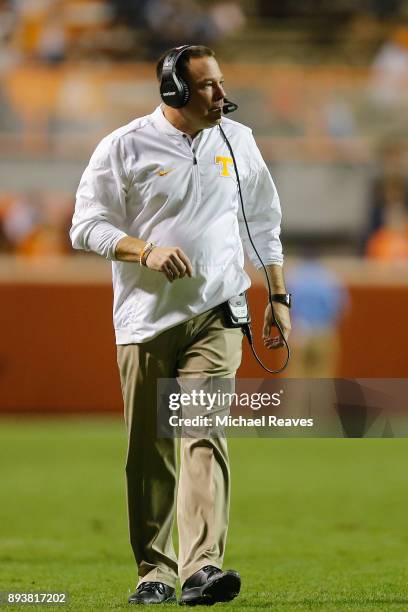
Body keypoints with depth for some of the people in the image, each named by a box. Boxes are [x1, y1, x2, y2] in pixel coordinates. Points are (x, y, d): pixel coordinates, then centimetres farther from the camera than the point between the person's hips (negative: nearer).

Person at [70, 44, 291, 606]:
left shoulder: (238, 141, 10)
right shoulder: (125, 147, -2)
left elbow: (263, 224, 20)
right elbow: (86, 226, -2)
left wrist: (278, 297, 16)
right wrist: (145, 250, -18)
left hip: (216, 315, 1)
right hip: (146, 319, -1)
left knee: (205, 434, -14)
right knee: (148, 450, 2)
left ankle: (202, 568, -24)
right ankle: (155, 571, 12)